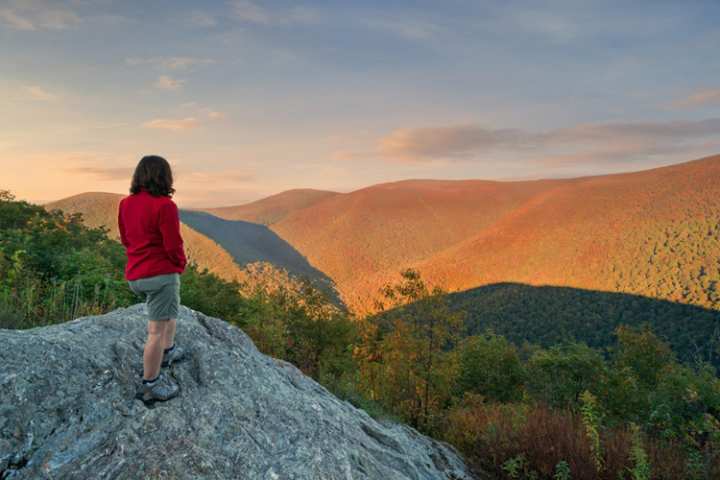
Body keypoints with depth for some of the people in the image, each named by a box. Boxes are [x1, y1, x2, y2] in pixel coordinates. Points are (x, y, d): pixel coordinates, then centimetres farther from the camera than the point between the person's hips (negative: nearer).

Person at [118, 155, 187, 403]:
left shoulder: (126, 204, 6)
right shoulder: (164, 206, -18)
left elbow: (125, 238, 14)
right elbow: (173, 246, -17)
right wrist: (181, 264, 2)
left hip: (134, 274, 9)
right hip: (161, 274, -9)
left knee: (170, 309, 30)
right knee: (157, 329, 0)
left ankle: (168, 351, 41)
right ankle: (150, 385, 9)